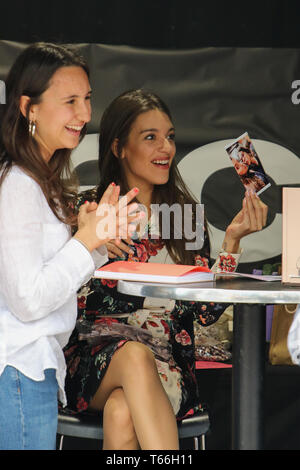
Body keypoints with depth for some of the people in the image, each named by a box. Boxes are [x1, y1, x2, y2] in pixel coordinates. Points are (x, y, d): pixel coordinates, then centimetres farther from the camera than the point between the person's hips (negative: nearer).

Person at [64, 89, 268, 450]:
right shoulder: (86, 210, 6)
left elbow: (207, 311, 2)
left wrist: (232, 240, -6)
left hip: (166, 362, 0)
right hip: (95, 351, 0)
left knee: (122, 412, -34)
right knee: (136, 356, -36)